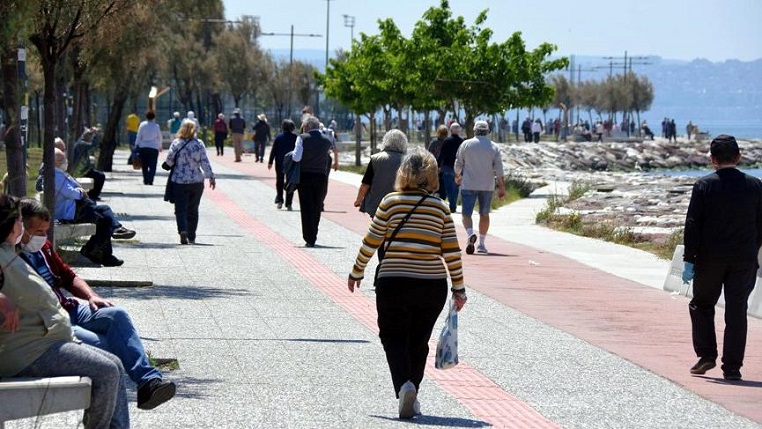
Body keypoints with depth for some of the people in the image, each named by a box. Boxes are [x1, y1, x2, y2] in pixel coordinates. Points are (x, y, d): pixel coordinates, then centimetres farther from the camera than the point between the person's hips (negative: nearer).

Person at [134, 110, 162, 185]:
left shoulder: (142, 125, -2)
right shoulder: (156, 126, -1)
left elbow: (139, 136, -1)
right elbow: (159, 137, 9)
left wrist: (136, 146, 6)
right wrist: (160, 147, 23)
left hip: (143, 148, 1)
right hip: (154, 148, -1)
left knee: (144, 165, 13)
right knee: (152, 166, -1)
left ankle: (146, 180, 15)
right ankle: (150, 180, -17)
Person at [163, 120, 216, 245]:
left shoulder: (176, 143, -6)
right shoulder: (199, 144, -3)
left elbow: (169, 159, -6)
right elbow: (205, 162, -3)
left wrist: (168, 165, 16)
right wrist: (211, 177, 4)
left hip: (180, 182, -2)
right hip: (197, 182, 2)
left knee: (180, 209, -1)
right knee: (193, 210, 14)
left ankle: (183, 230, -26)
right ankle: (191, 237, 16)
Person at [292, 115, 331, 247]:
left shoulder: (302, 138, -10)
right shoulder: (326, 140, 0)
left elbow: (297, 157, -16)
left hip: (305, 177, -3)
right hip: (321, 177, 3)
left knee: (306, 208, 1)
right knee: (316, 209, 13)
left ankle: (309, 239, -5)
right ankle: (313, 238, 20)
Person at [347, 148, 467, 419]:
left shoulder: (391, 202, -4)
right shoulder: (440, 207, 1)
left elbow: (371, 241, -1)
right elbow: (451, 251, 0)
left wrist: (357, 271, 13)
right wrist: (459, 288, 8)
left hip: (393, 282, -2)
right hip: (432, 285, 2)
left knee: (393, 336, 7)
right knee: (418, 341, 16)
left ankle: (404, 384, -17)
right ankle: (412, 397, 19)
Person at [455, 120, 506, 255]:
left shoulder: (466, 144, 0)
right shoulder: (494, 147, 2)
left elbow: (458, 164, 6)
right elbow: (499, 169, -3)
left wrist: (458, 176, 25)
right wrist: (502, 187, 0)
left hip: (468, 184, -2)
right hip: (487, 185, 2)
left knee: (467, 213, -2)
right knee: (484, 214, 13)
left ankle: (470, 234, -30)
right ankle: (481, 244, 14)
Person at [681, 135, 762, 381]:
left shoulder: (704, 186, -6)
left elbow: (693, 224, -8)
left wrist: (689, 260, -5)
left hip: (710, 259, -2)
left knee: (701, 305, 17)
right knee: (736, 311, 4)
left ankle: (706, 355, 8)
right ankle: (732, 367, 3)